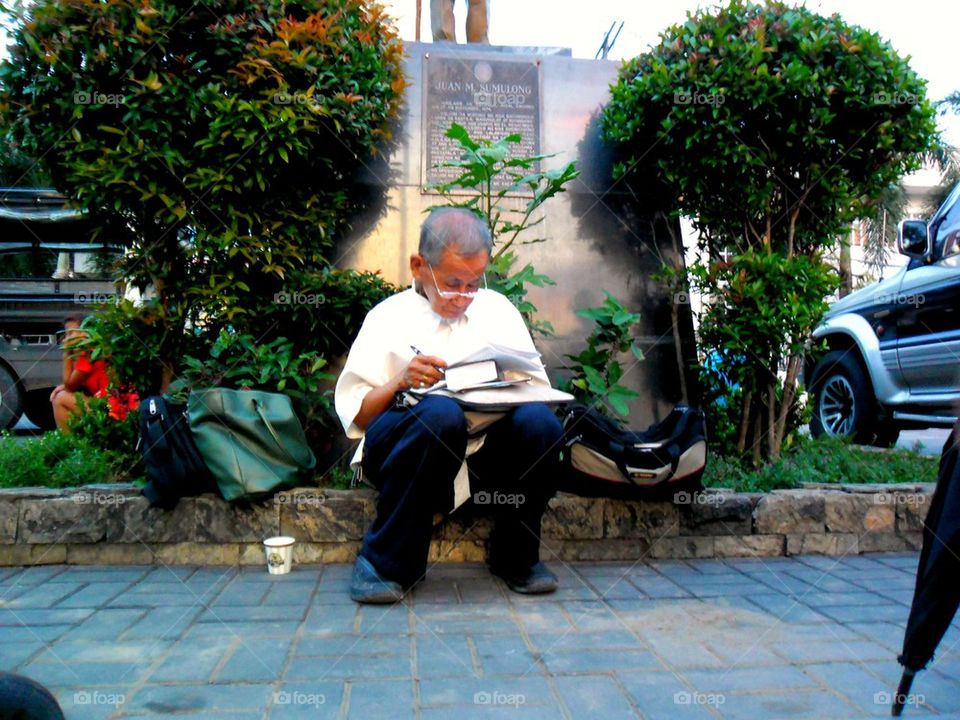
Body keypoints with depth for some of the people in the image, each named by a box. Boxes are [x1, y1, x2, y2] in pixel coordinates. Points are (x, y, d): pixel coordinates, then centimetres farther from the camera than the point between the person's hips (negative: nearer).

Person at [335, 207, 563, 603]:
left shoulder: (499, 311, 15)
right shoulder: (389, 318, 6)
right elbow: (352, 415, 0)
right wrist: (400, 383, -17)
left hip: (485, 458, 3)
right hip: (404, 454, -2)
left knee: (539, 420, -27)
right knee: (440, 413, -35)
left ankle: (514, 555, -1)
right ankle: (386, 562, -14)